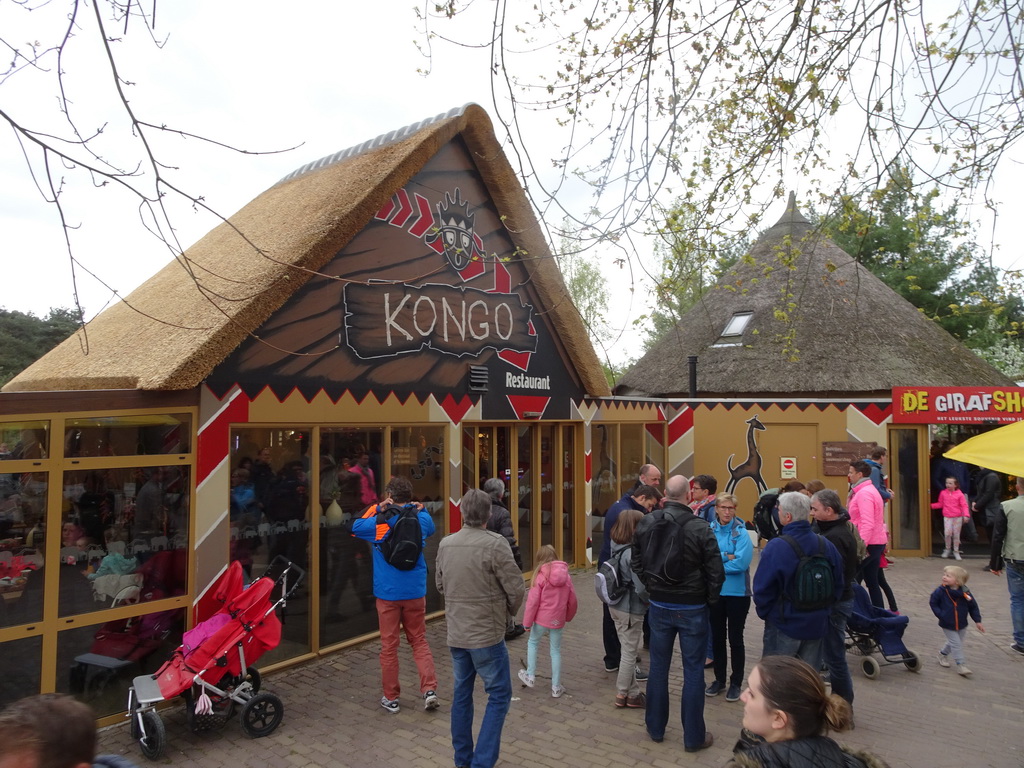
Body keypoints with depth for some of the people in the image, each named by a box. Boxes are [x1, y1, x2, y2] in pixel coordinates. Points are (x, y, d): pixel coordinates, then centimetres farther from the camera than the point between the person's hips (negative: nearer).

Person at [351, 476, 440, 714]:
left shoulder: (380, 522, -10)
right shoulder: (421, 520, -1)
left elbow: (355, 528, 8)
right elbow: (431, 529, 23)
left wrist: (376, 509, 2)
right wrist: (421, 509, 10)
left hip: (387, 593, -2)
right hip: (415, 592, 3)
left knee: (389, 645, 8)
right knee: (419, 641, 15)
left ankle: (391, 698, 17)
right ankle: (429, 689, 3)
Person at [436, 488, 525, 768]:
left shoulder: (445, 544, -1)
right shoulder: (495, 543, -19)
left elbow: (441, 584, 10)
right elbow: (516, 588, -15)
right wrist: (510, 611, 4)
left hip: (456, 633, 6)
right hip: (487, 634, -6)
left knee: (461, 695, 17)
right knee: (499, 695, 8)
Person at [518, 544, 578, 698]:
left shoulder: (540, 576, -13)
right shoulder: (565, 576, 0)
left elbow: (533, 602, -14)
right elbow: (572, 600, 5)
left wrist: (527, 622, -5)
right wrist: (568, 616, 21)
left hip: (541, 618, -3)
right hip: (558, 620, 3)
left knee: (533, 643, 21)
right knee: (556, 651, 14)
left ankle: (530, 676, 26)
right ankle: (556, 688, 18)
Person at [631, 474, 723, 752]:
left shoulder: (646, 523, -4)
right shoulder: (700, 528, -18)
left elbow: (637, 562, 5)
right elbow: (716, 572, -13)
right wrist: (710, 600, 3)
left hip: (659, 606, 4)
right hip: (692, 609, -4)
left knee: (658, 667, 15)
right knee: (693, 671, 9)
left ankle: (655, 728, 29)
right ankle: (693, 736, 19)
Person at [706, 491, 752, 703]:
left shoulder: (742, 533, -10)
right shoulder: (708, 531, -1)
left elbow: (741, 562, -20)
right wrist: (726, 557, -20)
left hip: (738, 592, -3)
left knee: (735, 638, 6)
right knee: (717, 637, 14)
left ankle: (736, 683, 21)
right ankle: (719, 679, 29)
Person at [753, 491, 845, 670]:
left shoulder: (775, 547, -21)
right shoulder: (826, 545, -4)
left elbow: (762, 588, -17)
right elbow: (838, 584, 6)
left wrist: (764, 612, 1)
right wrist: (824, 609, 17)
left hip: (784, 624, -5)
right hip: (817, 624, 5)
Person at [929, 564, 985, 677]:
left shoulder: (965, 593, -13)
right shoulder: (941, 591, -18)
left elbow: (973, 607, -2)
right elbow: (933, 602, -6)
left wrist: (978, 621, -2)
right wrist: (940, 614, -14)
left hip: (961, 625, 4)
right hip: (948, 625, -4)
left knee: (958, 642, 20)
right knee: (956, 644, -6)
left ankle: (943, 654, 41)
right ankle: (961, 665, 3)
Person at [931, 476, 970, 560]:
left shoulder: (959, 494, -5)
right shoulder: (943, 493, 2)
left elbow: (964, 505, -8)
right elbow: (940, 504, 12)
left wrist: (966, 515, -22)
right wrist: (931, 506, 1)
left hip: (958, 517, -1)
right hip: (947, 517, 1)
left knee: (956, 535, 7)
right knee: (947, 533, -11)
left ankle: (956, 551, 21)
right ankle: (947, 549, 11)